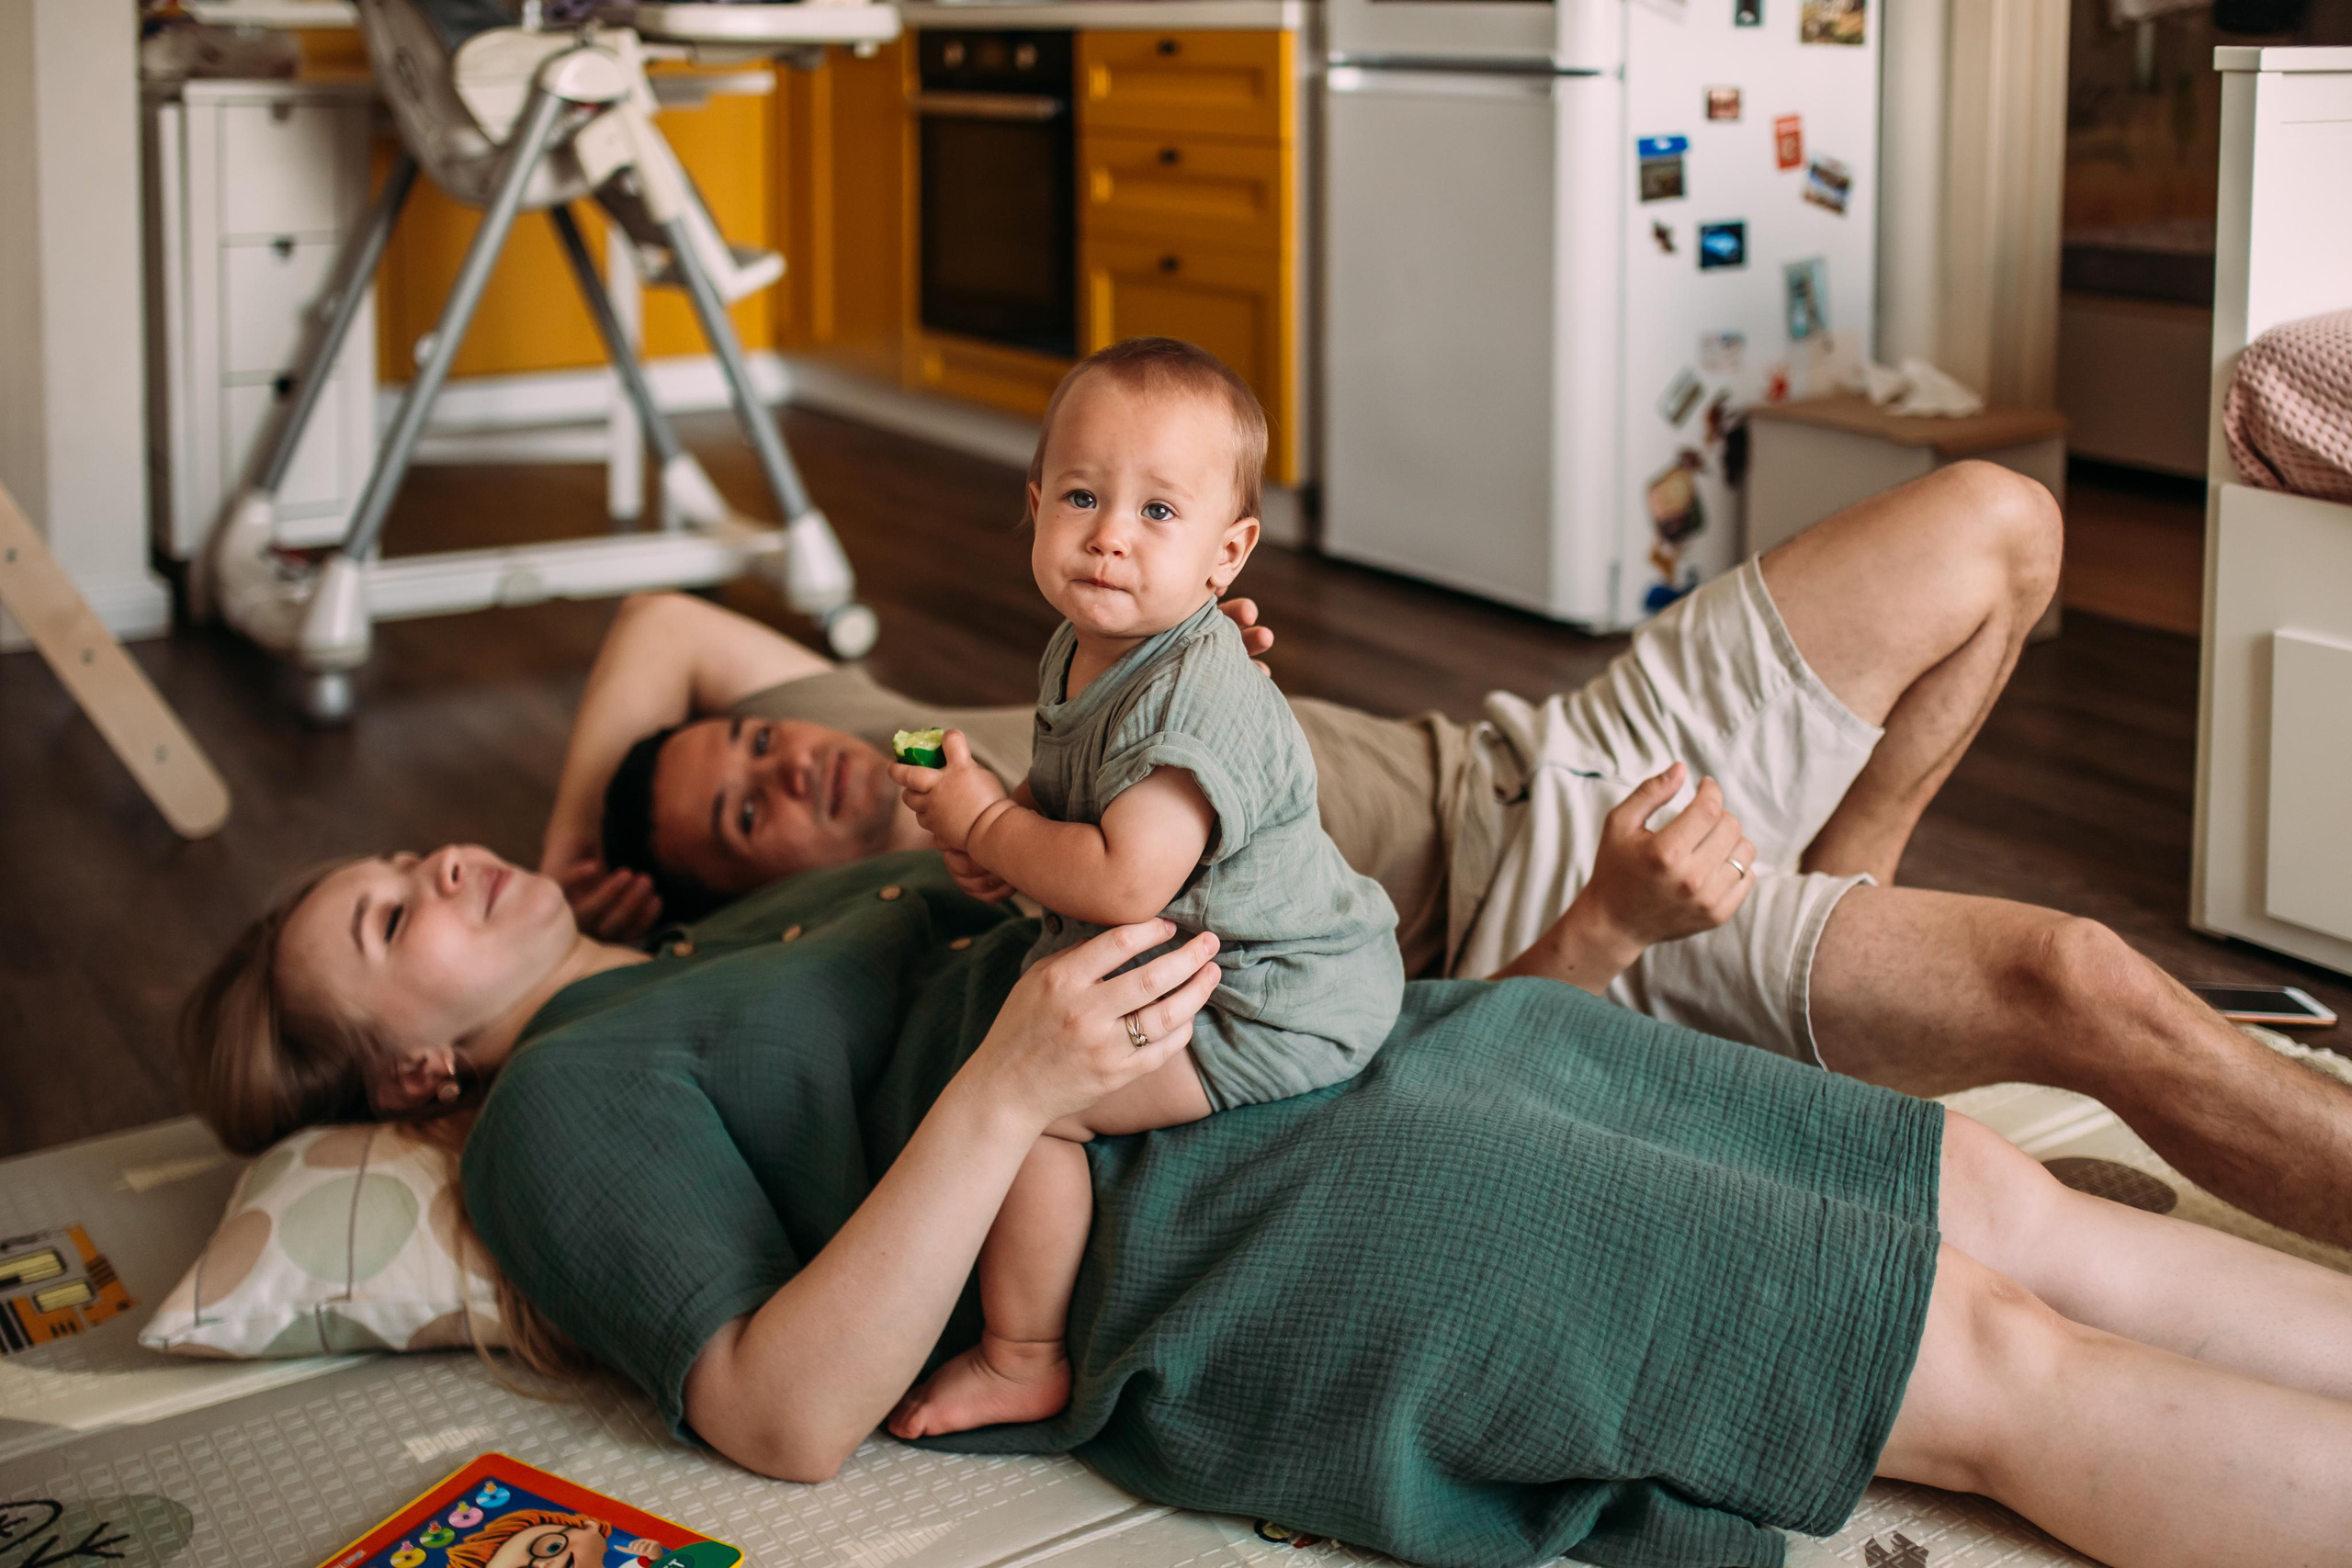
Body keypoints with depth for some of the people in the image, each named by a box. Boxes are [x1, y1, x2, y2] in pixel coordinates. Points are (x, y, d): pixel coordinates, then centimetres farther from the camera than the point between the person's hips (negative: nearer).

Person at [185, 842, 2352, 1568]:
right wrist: (1013, 1085, -21)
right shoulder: (564, 1100, 2)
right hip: (1253, 1217, -9)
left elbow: (1082, 881, 35)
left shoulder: (724, 940, 28)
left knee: (2009, 1204, 1)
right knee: (2006, 1366, -14)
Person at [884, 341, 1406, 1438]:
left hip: (1272, 1018, -11)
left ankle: (1019, 1360, -2)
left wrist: (982, 825, -19)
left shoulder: (1195, 697, -28)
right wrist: (1007, 830, -1)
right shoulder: (1079, 652, 4)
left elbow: (1122, 884, -33)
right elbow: (1075, 792, 22)